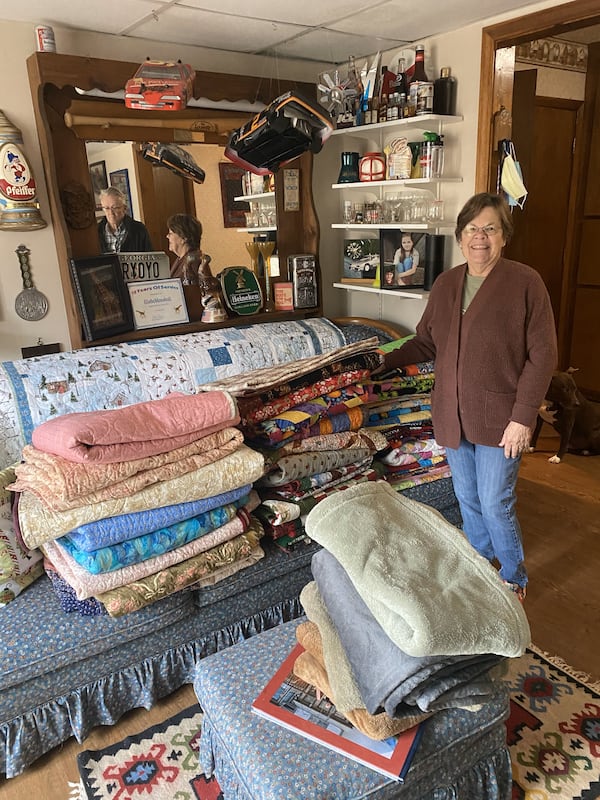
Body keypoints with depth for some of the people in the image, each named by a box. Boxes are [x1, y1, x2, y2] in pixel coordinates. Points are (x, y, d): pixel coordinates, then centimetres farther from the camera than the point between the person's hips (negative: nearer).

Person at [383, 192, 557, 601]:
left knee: (496, 506, 2)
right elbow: (426, 341, 12)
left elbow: (542, 355, -12)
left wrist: (523, 416, -16)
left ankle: (514, 579, 28)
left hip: (499, 418, -5)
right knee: (468, 499, 18)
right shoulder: (445, 284, 5)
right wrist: (387, 360, -3)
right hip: (453, 415, 5)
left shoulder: (525, 282, -11)